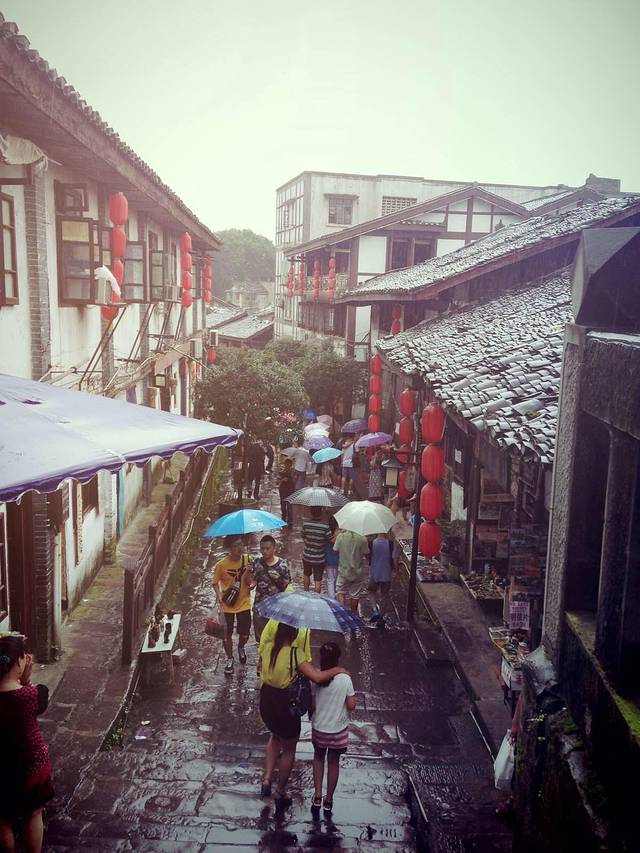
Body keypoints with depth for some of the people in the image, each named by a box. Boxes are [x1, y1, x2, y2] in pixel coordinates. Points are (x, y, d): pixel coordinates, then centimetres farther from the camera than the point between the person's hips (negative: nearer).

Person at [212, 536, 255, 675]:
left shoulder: (247, 560, -13)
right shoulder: (221, 565, -20)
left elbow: (249, 582, -10)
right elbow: (215, 583, -6)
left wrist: (248, 572, -31)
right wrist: (219, 596, -22)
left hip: (244, 603, 2)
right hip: (227, 605, -2)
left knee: (245, 633, 15)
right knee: (227, 634, 10)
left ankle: (241, 648, 49)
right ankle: (230, 659, 35)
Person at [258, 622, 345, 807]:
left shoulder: (267, 646, -11)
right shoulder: (295, 654, -27)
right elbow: (316, 677, -34)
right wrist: (337, 669, -19)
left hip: (266, 702, 5)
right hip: (286, 706, -5)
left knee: (276, 736, 33)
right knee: (289, 749, 19)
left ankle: (266, 779, 27)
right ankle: (280, 792, 32)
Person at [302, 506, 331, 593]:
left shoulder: (305, 524, -12)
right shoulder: (325, 526, -22)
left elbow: (304, 539, -1)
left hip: (306, 556, 3)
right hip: (319, 558, -3)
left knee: (306, 575, 27)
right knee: (318, 580, 9)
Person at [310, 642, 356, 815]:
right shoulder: (345, 679, -19)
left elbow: (311, 706, -11)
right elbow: (351, 706, -14)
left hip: (319, 728, 1)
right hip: (339, 729, -1)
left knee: (318, 758, 25)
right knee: (333, 762, 19)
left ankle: (317, 797, 21)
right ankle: (328, 801, 29)